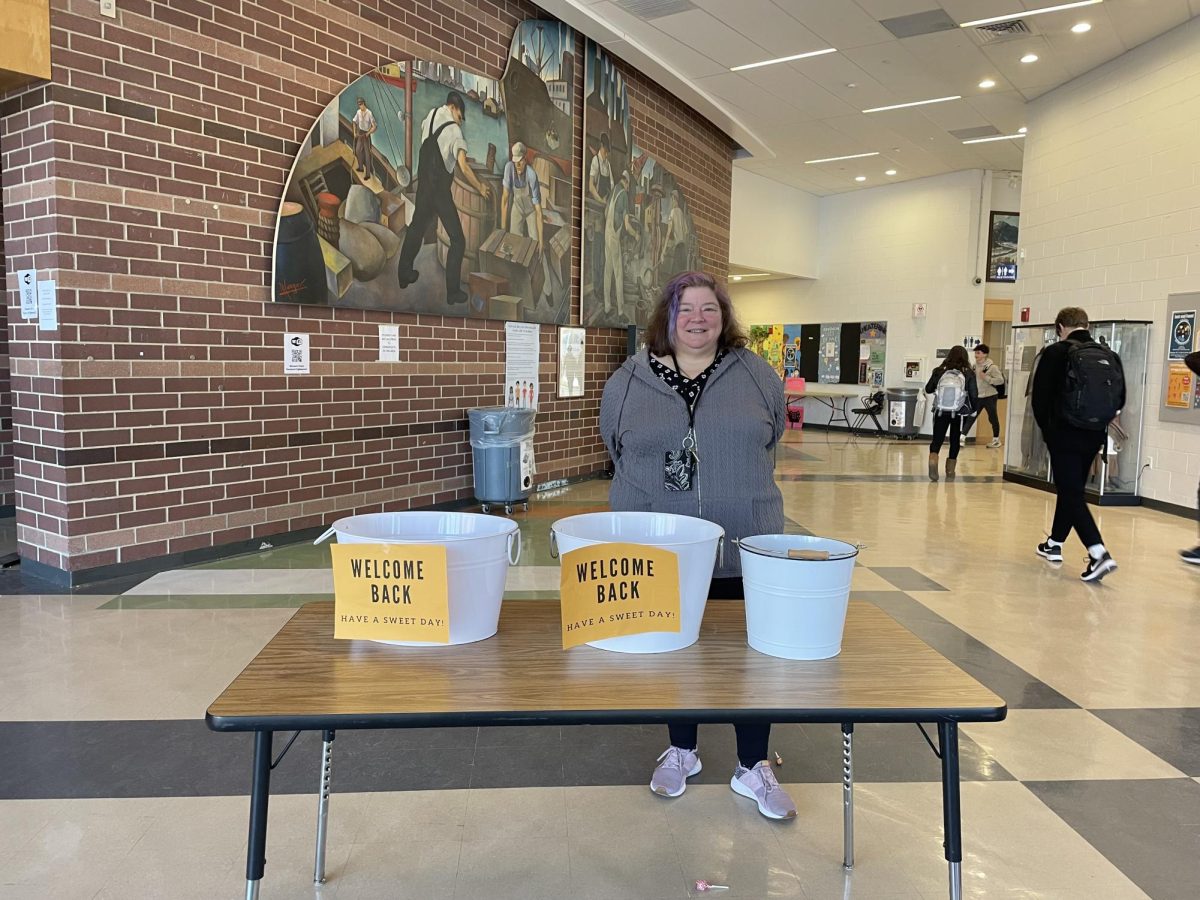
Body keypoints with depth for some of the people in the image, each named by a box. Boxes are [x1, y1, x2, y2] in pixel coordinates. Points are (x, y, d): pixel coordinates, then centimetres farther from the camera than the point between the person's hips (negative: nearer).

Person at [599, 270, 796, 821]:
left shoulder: (758, 377, 1)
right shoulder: (627, 382, 1)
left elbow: (768, 444, 12)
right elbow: (618, 452, 12)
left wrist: (737, 493, 11)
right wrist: (653, 495, 9)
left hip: (744, 548, 0)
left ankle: (753, 767, 26)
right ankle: (682, 750, 35)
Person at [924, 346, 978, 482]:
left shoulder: (939, 371, 0)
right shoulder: (968, 374, -3)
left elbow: (928, 389, 6)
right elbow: (974, 395, -4)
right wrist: (973, 408, 14)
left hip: (940, 412, 0)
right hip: (959, 413, 0)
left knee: (937, 439, 7)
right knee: (955, 440, 15)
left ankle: (933, 461, -19)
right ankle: (950, 470, 18)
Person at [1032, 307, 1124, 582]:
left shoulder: (1056, 353, -9)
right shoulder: (1109, 356, 5)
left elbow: (1039, 397, -9)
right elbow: (1119, 399, 7)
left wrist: (1047, 427, 7)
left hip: (1063, 435, -6)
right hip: (1094, 436, 6)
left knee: (1071, 493, -5)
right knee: (1071, 489, 20)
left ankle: (1098, 553, -20)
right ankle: (1054, 543, 34)